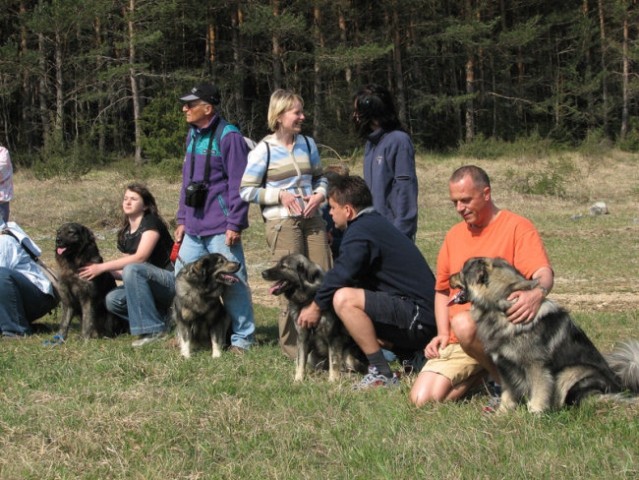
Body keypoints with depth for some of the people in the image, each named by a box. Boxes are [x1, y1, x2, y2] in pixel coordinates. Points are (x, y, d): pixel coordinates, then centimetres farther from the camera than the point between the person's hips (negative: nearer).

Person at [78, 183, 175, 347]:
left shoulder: (151, 223, -9)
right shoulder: (125, 233, 12)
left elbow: (140, 257, -24)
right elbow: (123, 273, 10)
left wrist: (102, 267, -24)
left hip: (170, 282, -7)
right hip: (144, 286, 7)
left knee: (132, 269, -33)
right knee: (112, 300, -17)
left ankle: (152, 329, -28)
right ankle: (160, 318, -1)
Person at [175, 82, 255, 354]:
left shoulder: (228, 137, -11)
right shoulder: (193, 135, 14)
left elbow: (238, 184, -14)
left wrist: (235, 224, -16)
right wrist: (182, 219, 18)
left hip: (220, 227, -8)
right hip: (194, 227, 8)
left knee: (232, 282, -3)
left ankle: (243, 337, 6)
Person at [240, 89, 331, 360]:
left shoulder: (307, 144, 10)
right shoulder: (264, 150, -5)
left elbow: (319, 177, 21)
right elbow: (246, 190, -4)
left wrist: (319, 194, -1)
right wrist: (280, 196, -13)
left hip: (312, 220, 5)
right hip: (282, 222, -5)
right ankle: (291, 346, 10)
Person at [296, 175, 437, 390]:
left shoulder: (361, 231, -13)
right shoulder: (376, 223, 19)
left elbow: (340, 276, -18)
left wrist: (315, 307, -3)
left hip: (417, 316, -11)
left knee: (344, 299, -25)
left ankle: (381, 373, -20)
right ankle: (412, 356, 16)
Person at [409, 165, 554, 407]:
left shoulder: (518, 227, -3)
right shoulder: (454, 235, 16)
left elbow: (543, 273, -18)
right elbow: (442, 289, 24)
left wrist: (537, 293, -43)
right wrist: (443, 333, 7)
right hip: (458, 342, 6)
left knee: (464, 324, -39)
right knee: (422, 399, -14)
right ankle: (480, 373, 12)